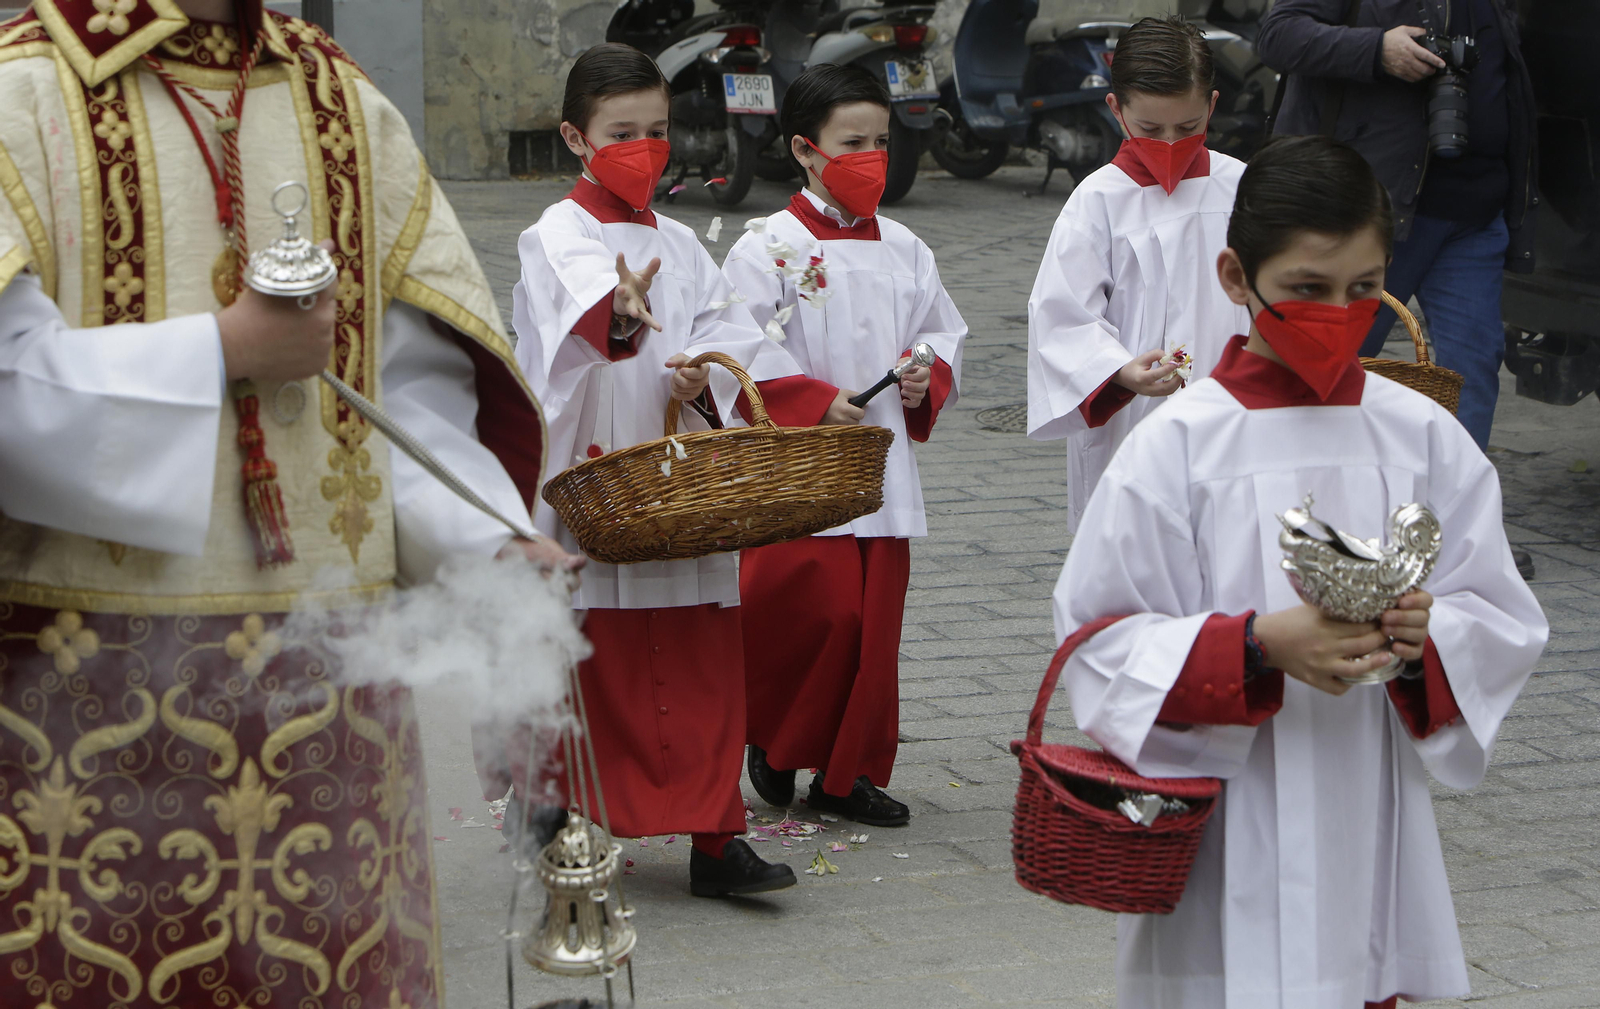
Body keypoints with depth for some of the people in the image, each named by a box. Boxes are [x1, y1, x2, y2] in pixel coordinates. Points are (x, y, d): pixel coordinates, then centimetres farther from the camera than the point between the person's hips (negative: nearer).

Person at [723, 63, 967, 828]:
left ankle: (847, 773, 18)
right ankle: (770, 738, 12)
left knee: (876, 624, 6)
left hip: (884, 468, 5)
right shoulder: (768, 250, -5)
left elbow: (946, 337, 20)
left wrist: (929, 382, -1)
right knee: (824, 611, -14)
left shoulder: (904, 251, 11)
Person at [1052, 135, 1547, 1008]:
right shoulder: (1179, 446, -7)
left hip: (1368, 836, 3)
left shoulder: (1423, 437, 3)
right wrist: (1259, 647, -22)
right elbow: (1100, 643, -8)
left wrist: (1427, 637, -15)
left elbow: (1504, 622, 6)